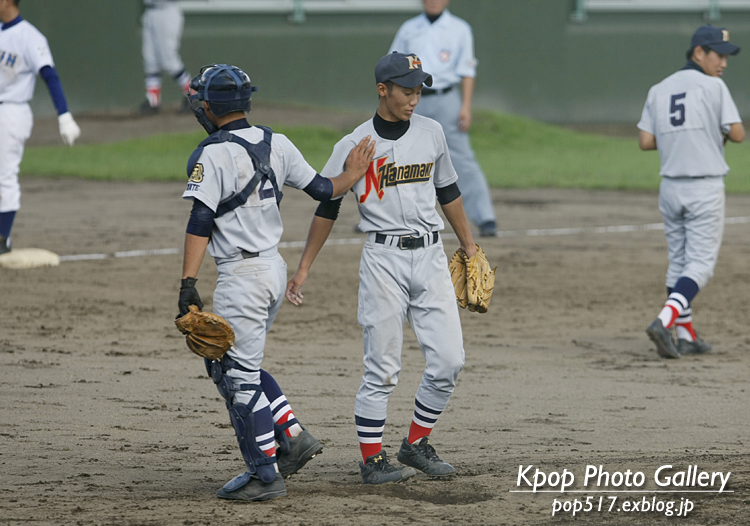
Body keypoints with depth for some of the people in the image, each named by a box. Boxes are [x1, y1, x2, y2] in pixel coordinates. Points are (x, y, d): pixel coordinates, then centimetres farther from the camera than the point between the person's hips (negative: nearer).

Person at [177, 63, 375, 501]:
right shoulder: (278, 145, 6)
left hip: (241, 276, -8)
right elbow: (322, 190, 11)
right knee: (225, 362, 21)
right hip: (275, 270, 8)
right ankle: (293, 436, 16)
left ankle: (265, 475, 4)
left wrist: (188, 284, -22)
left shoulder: (214, 155, -14)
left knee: (239, 375, 0)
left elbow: (201, 223, -19)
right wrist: (353, 175, 28)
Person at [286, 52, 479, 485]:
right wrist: (304, 268, 2)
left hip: (431, 255, 4)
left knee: (449, 360, -2)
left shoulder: (431, 132, 7)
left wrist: (470, 246, 21)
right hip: (384, 258, -4)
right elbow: (327, 208, 3)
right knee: (383, 367, -3)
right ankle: (372, 460, 6)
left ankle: (417, 444, 15)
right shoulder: (354, 146, -4)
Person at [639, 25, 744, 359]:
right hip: (705, 189, -6)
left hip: (671, 189, 6)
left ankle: (686, 337, 16)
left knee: (679, 263, 14)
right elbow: (737, 134, -9)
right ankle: (664, 321, -22)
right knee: (700, 265, -4)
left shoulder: (659, 91, 7)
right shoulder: (713, 87, -9)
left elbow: (646, 141, 4)